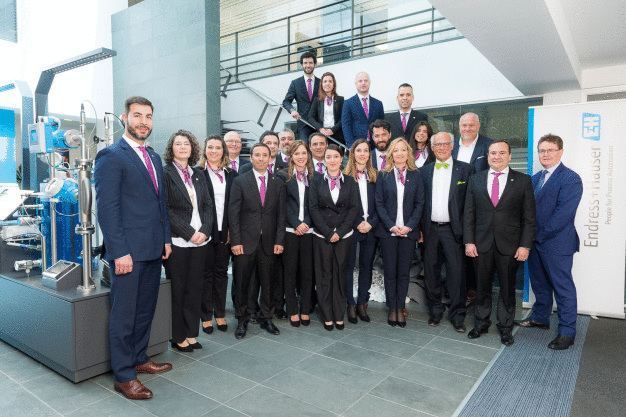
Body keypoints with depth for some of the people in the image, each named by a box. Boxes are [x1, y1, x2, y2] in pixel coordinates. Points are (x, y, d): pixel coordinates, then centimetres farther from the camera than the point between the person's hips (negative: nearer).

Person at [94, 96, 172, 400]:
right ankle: (123, 376, 18)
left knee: (145, 309, 18)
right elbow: (106, 208, -15)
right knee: (124, 314, 4)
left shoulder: (154, 158, 15)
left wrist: (166, 238, 12)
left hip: (154, 249, 8)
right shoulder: (111, 156, -9)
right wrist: (120, 252, -18)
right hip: (128, 251, -8)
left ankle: (139, 359, 34)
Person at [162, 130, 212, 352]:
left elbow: (208, 206, 12)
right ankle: (178, 337, 18)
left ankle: (191, 334, 23)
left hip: (200, 241, 5)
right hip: (177, 241, -5)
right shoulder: (165, 173, -3)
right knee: (177, 289, 4)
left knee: (195, 288, 10)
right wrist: (189, 233, -14)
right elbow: (166, 209, -10)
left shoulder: (198, 175, 14)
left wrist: (204, 230, -4)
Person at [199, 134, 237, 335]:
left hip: (225, 232, 3)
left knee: (221, 272, 11)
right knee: (206, 273, 6)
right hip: (205, 232, -3)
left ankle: (220, 314, 25)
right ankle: (206, 316, 19)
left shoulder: (232, 174, 9)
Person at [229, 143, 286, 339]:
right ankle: (242, 321, 23)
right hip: (245, 242, -2)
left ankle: (266, 319, 27)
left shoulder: (278, 183, 8)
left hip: (268, 242, 2)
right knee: (242, 284, 6)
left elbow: (281, 214, 7)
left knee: (267, 283, 10)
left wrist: (279, 240, 0)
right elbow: (233, 213, -2)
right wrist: (235, 241, -9)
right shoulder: (240, 181, 1)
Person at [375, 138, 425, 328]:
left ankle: (400, 308, 18)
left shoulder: (416, 176, 6)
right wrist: (391, 226, -10)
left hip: (408, 231, 1)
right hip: (388, 231, -1)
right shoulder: (383, 175, 4)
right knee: (390, 272, 5)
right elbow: (379, 204, 0)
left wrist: (409, 226, -9)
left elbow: (419, 203, 3)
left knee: (404, 272, 6)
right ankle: (392, 308, 18)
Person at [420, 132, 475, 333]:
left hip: (453, 229, -2)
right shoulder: (424, 171, 10)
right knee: (431, 270, 11)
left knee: (457, 271, -1)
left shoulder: (466, 169, 2)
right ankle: (435, 310, 27)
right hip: (430, 229, 3)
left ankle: (457, 314, 15)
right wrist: (419, 228, 2)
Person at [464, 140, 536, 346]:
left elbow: (529, 217, 0)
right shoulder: (475, 180, 7)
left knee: (507, 289, 10)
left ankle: (505, 328, 27)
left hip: (509, 245, -1)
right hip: (482, 244, 1)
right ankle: (481, 323, 30)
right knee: (483, 287, 12)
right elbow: (469, 213, 5)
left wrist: (525, 245, -7)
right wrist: (469, 241, -2)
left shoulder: (523, 181, 2)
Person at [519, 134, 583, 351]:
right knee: (539, 283, 20)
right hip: (535, 241, 7)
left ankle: (567, 332, 14)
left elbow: (563, 213, -19)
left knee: (563, 287, 3)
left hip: (556, 243, -7)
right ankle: (540, 318, 36)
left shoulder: (571, 179, -12)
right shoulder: (535, 178, 13)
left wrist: (540, 234, -16)